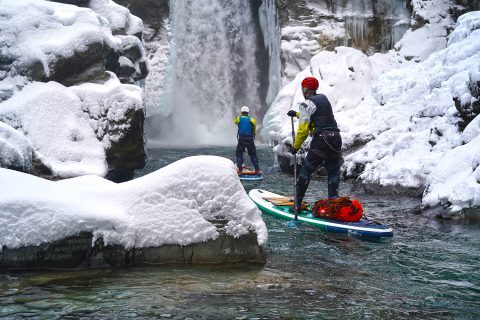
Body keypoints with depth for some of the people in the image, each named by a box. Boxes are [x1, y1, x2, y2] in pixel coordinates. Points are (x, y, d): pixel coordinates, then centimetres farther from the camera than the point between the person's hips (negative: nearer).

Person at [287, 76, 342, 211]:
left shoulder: (306, 105, -6)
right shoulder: (324, 98, 16)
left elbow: (303, 130, -10)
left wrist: (295, 146, 0)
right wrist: (297, 114, 34)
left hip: (321, 140, -6)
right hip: (336, 138, 7)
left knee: (306, 171, 2)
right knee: (333, 172, 11)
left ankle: (297, 203, 3)